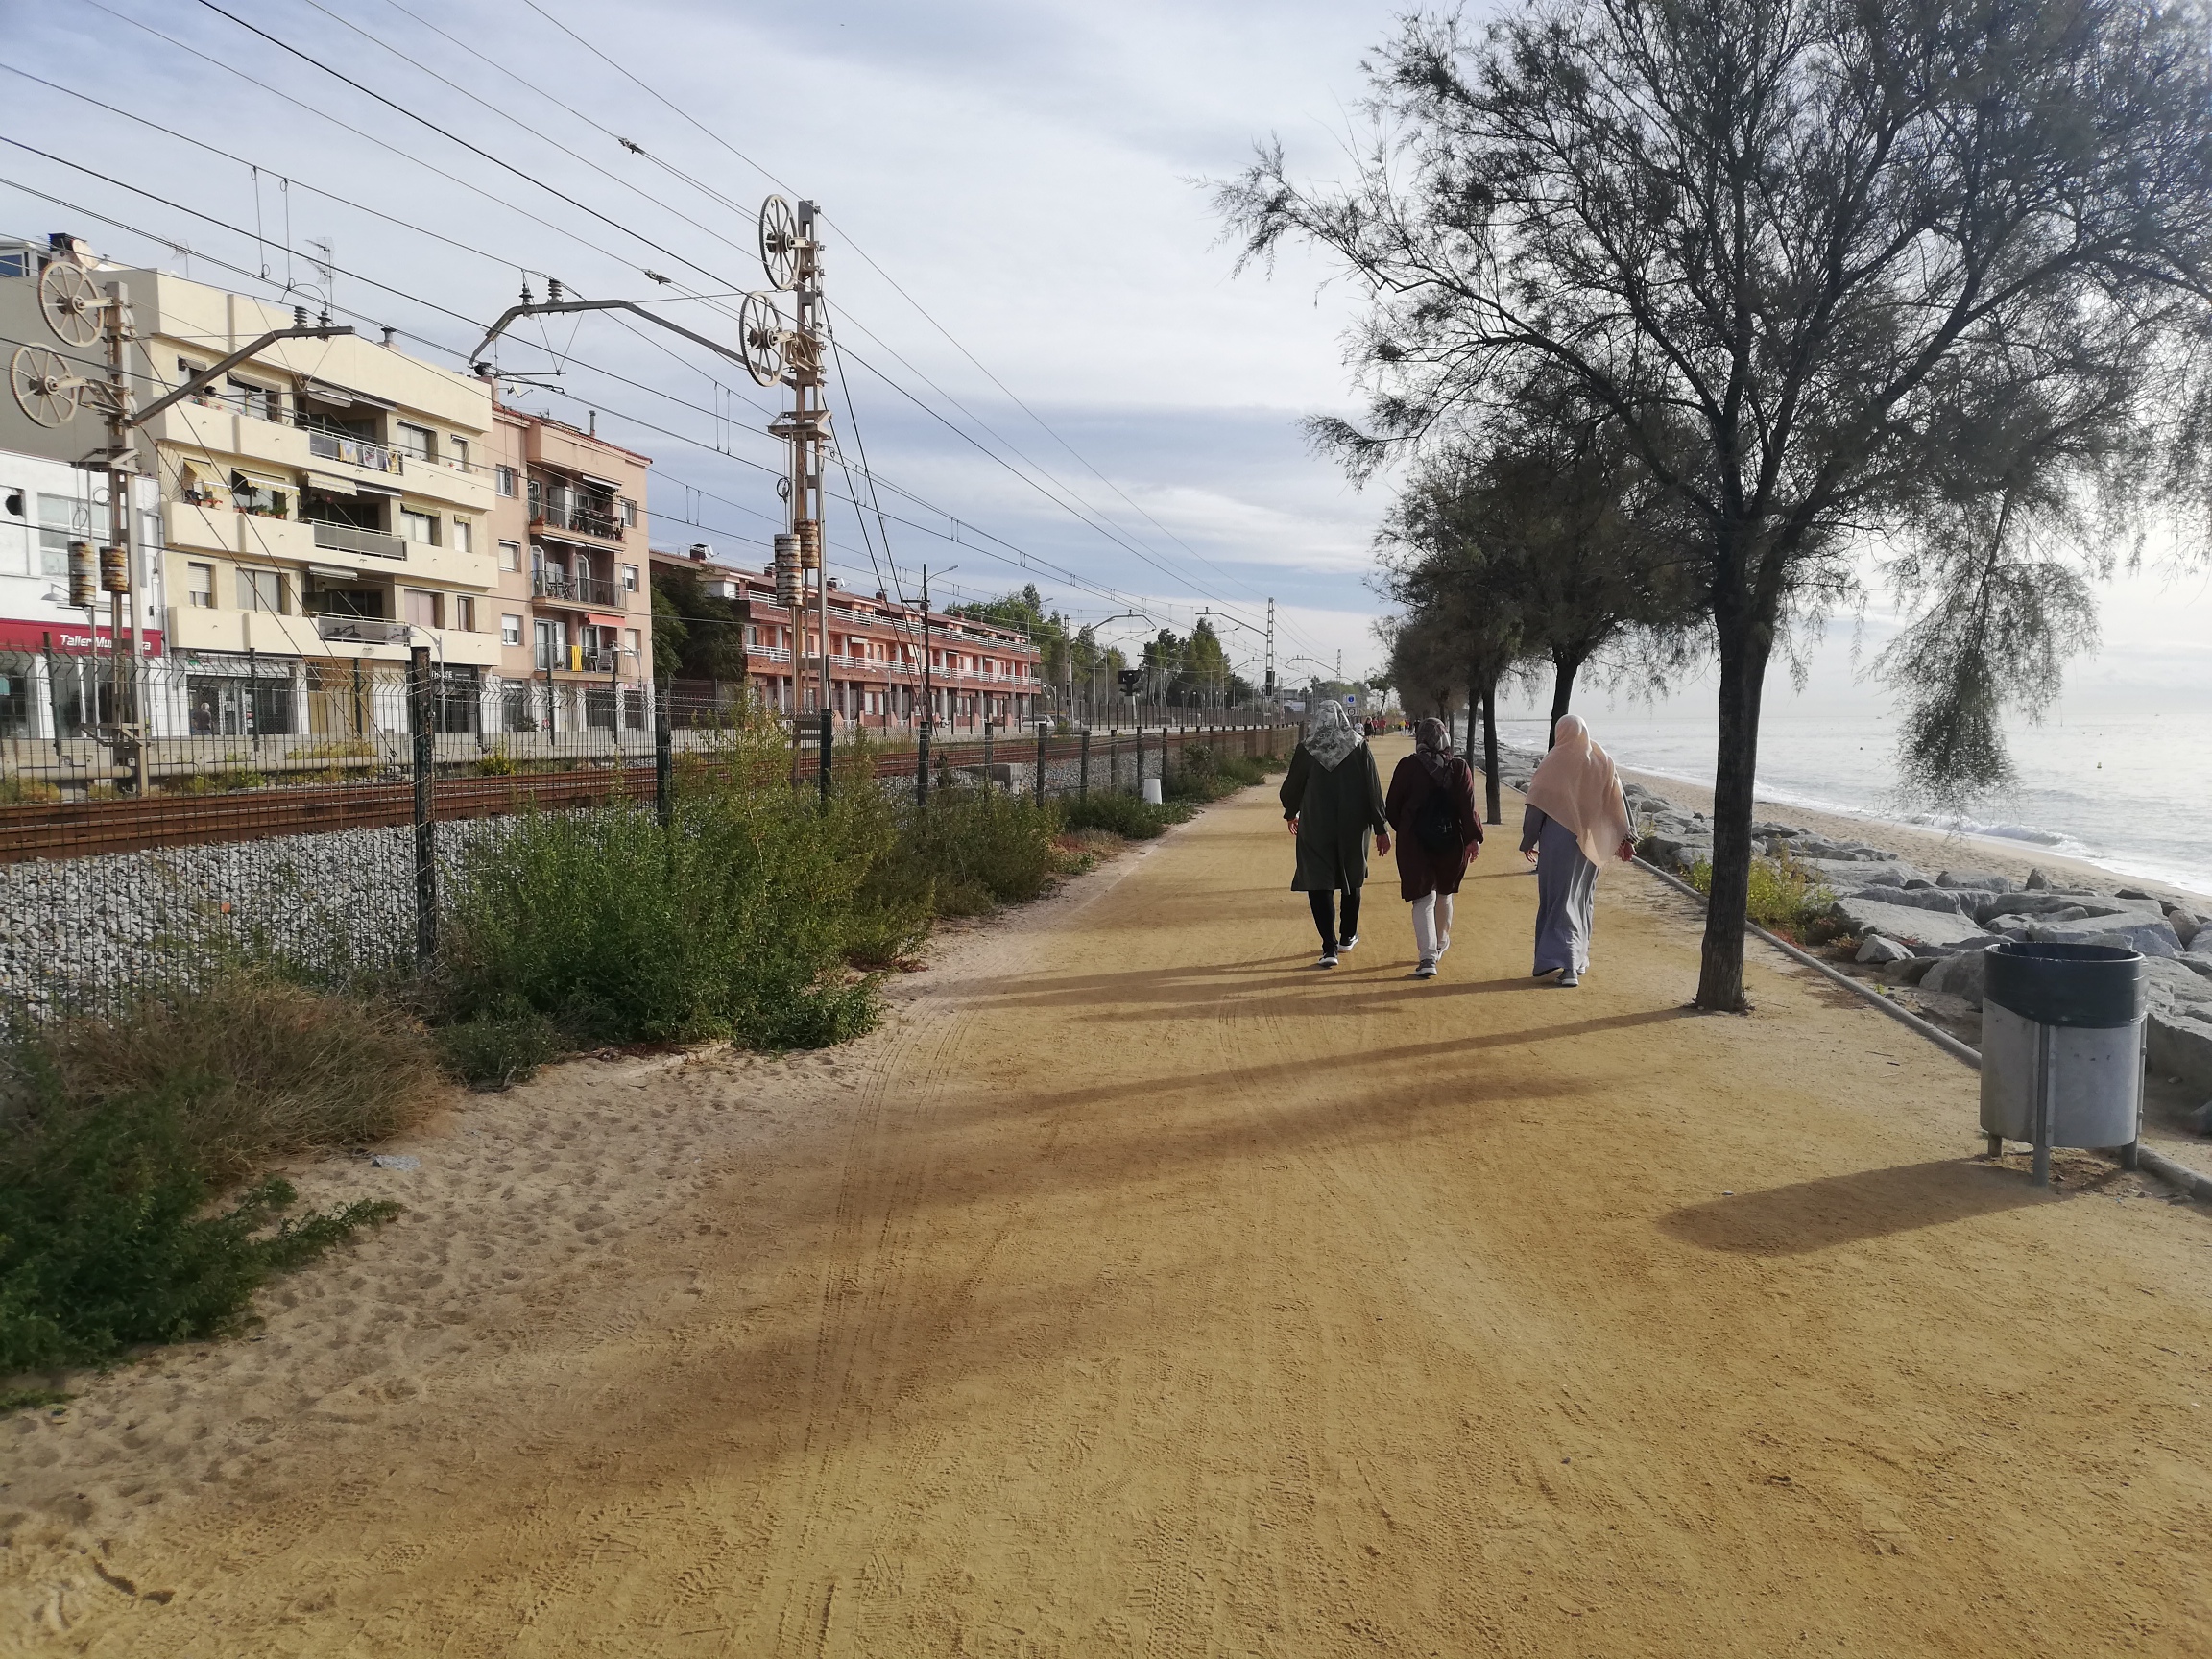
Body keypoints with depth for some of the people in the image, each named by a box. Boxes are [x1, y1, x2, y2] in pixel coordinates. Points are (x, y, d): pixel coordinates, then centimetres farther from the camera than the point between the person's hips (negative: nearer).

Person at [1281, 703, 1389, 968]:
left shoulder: (1306, 749, -6)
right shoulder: (1359, 747, -5)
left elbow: (1292, 786, 4)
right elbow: (1374, 790, -7)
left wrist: (1291, 814, 24)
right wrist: (1381, 828, 0)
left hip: (1315, 827, -2)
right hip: (1353, 827, 2)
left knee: (1319, 883, 0)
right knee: (1352, 878, 21)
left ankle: (1329, 948, -10)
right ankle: (1347, 936, 34)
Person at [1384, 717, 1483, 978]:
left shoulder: (1407, 766, -5)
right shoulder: (1459, 767, -2)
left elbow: (1391, 806, -1)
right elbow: (1467, 805, -10)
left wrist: (1402, 830, 15)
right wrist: (1473, 838, -10)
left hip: (1415, 841, -2)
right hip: (1450, 840, 3)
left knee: (1423, 898, -2)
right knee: (1444, 893, 23)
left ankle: (1428, 957, -16)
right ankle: (1441, 944, 40)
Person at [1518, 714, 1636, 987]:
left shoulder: (1553, 763, -8)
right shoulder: (1603, 762, 3)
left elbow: (1536, 806, -7)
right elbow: (1618, 801, 4)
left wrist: (1529, 841, 1)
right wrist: (1627, 837, 9)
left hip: (1558, 840, -4)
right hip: (1590, 842, 4)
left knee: (1558, 899, 0)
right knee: (1581, 899, 15)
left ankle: (1566, 962, -11)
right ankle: (1577, 960, 19)